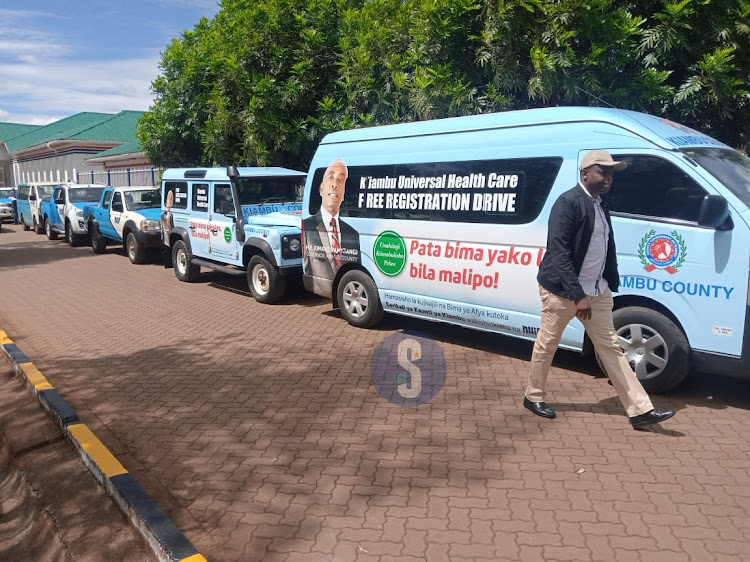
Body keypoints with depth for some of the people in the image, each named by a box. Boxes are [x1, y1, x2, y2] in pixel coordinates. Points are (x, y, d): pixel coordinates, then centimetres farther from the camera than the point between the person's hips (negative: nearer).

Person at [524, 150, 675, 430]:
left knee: (610, 347, 8)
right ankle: (533, 396, 26)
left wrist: (611, 284, 9)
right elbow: (559, 252, -22)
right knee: (546, 344, 7)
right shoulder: (568, 203, -15)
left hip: (596, 291, 8)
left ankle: (640, 410, 11)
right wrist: (578, 295, -24)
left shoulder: (600, 206, 13)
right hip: (562, 290, -8)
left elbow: (606, 250, 16)